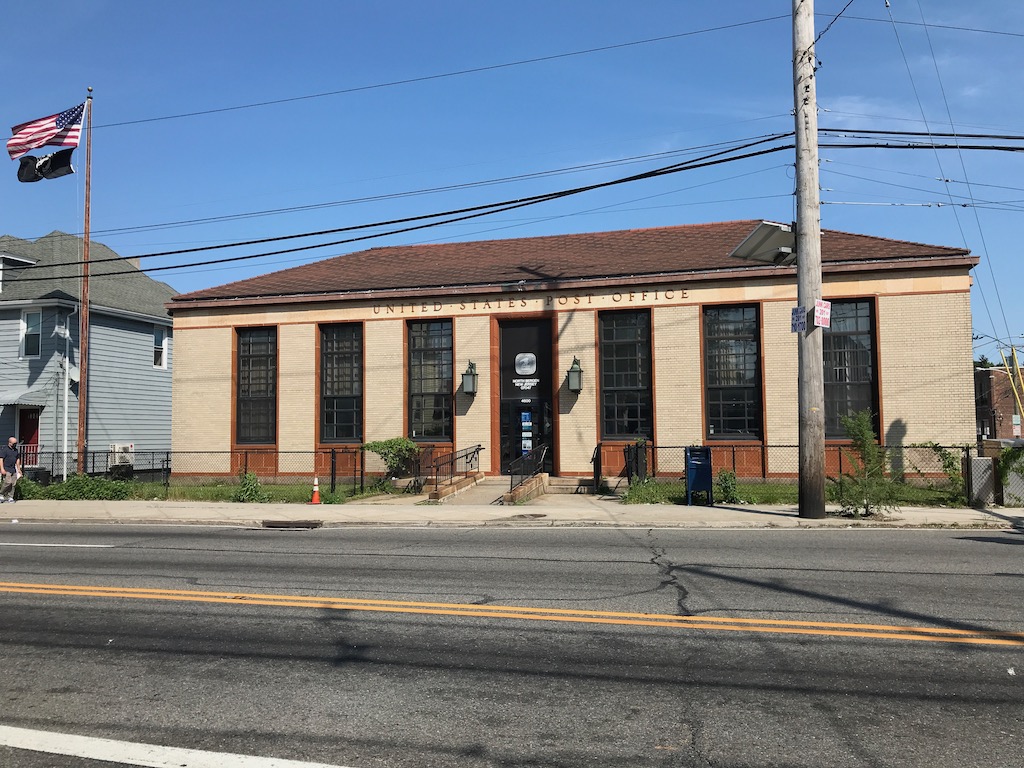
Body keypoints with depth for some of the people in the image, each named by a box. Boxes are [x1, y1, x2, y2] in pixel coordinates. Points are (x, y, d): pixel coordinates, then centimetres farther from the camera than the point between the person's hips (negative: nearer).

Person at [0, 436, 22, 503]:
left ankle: (10, 497, 6)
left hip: (13, 470, 7)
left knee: (13, 484, 1)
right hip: (6, 469, -7)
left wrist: (19, 469, 21)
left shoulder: (16, 450, 16)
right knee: (8, 482, -18)